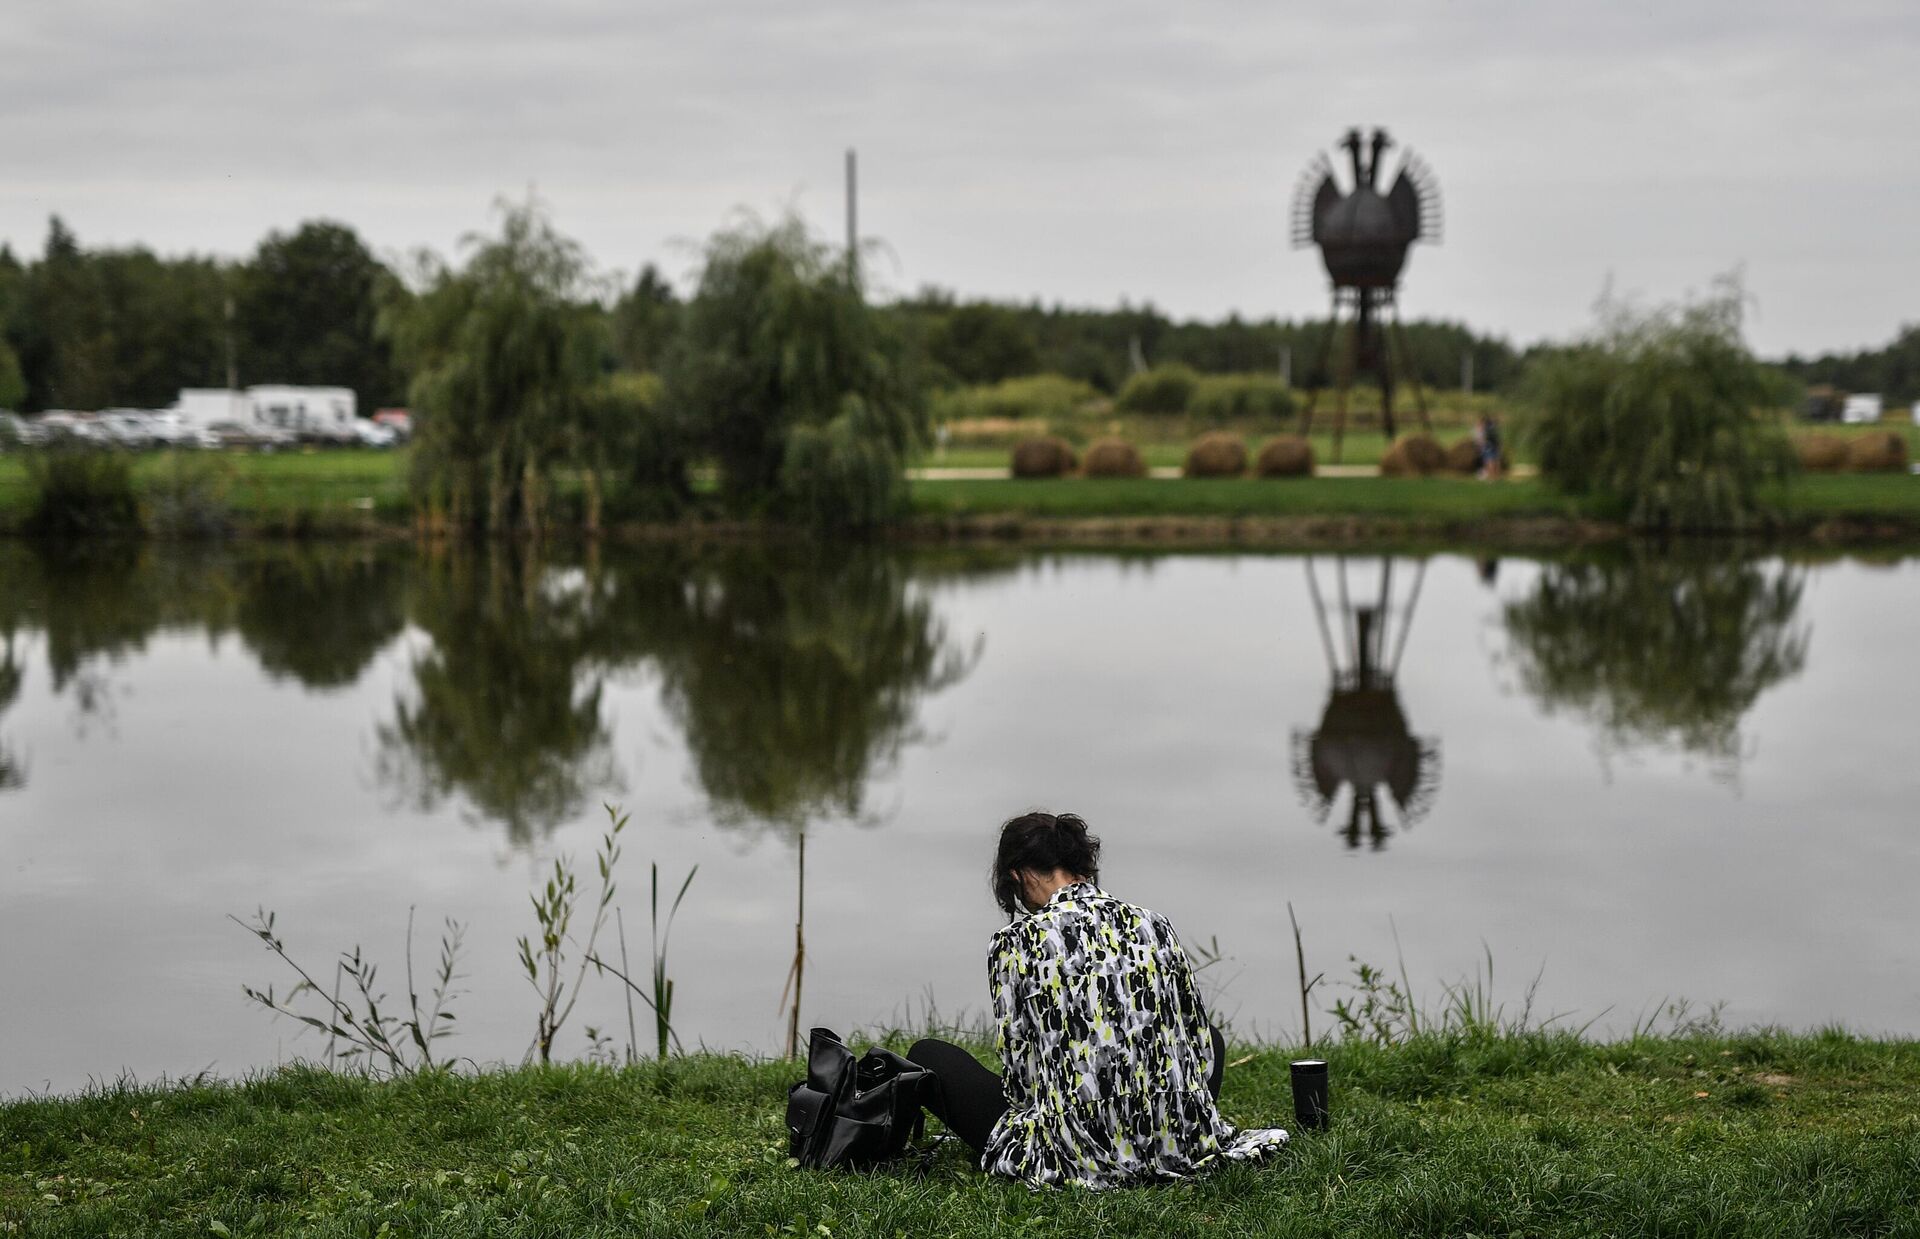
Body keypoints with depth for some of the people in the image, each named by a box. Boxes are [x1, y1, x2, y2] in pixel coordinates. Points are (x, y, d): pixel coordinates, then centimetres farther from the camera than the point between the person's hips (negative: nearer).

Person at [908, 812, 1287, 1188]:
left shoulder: (1015, 945, -10)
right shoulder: (1155, 926, 2)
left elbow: (1019, 1068, -4)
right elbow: (1198, 1045, 9)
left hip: (1073, 1158, -3)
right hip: (1174, 1148, 3)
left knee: (926, 1055, 16)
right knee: (1212, 1036, 37)